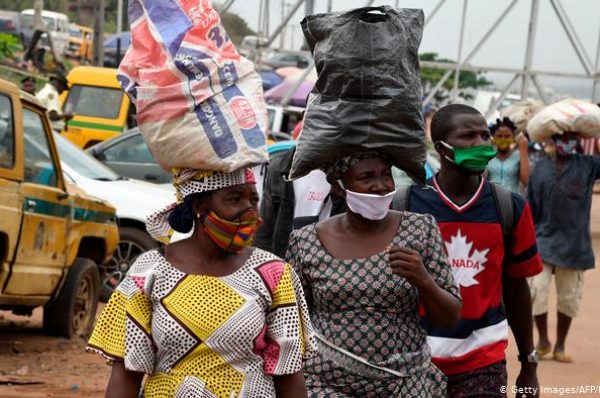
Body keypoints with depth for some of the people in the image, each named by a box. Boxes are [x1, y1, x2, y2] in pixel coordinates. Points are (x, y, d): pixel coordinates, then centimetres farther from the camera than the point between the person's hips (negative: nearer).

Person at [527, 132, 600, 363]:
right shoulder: (541, 168, 6)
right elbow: (531, 207, 10)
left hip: (574, 244, 0)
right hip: (544, 239, 0)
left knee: (569, 297, 7)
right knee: (537, 289, -9)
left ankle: (560, 346, 22)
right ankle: (543, 340, 12)